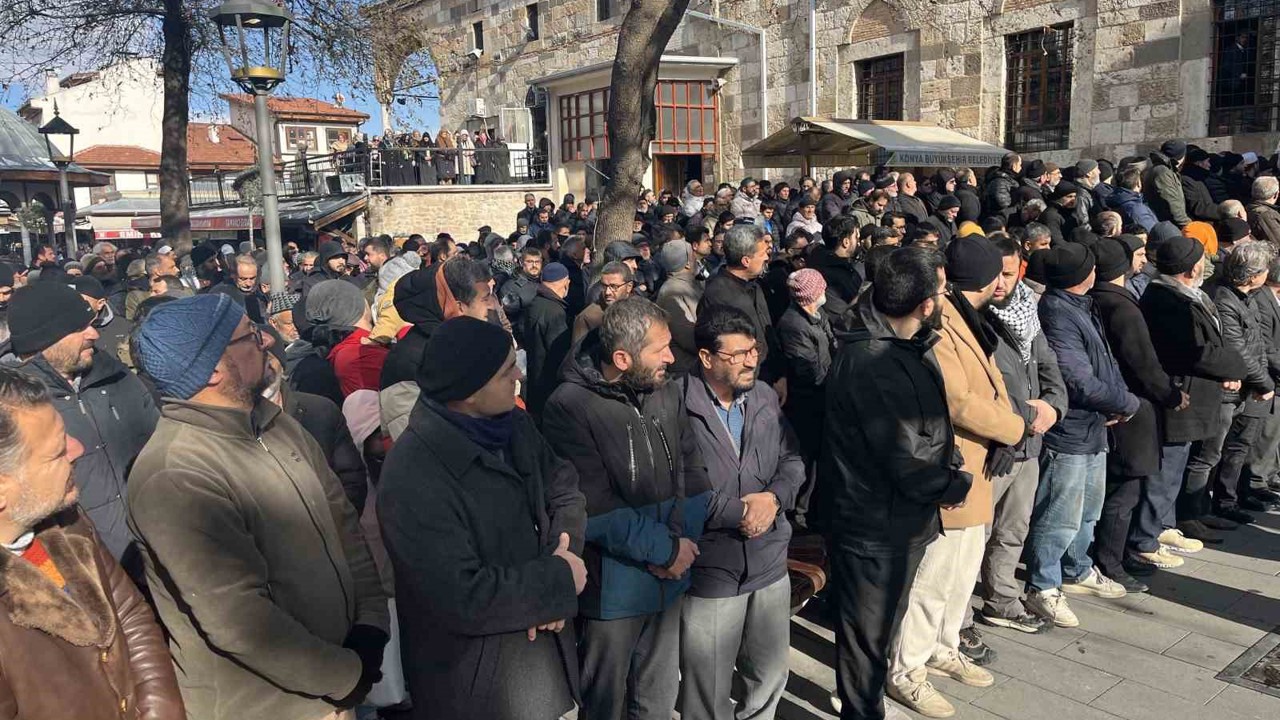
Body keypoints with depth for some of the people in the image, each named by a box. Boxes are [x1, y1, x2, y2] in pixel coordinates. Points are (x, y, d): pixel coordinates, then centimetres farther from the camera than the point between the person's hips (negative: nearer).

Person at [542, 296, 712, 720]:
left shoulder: (666, 393, 2)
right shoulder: (570, 408, -19)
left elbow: (694, 474, 2)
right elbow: (596, 510, -22)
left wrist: (684, 544, -13)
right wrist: (667, 548, -17)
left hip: (669, 579, 6)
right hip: (612, 587, -5)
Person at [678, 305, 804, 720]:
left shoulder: (765, 397, 4)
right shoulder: (677, 406, -18)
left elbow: (793, 460, 7)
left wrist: (774, 498, -14)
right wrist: (739, 512, -19)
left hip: (770, 563, 6)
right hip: (709, 571, -6)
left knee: (771, 676, 23)